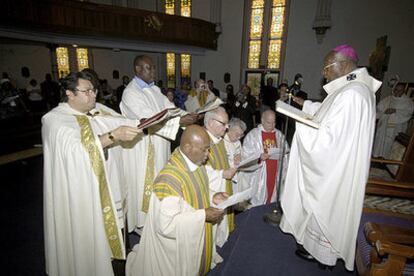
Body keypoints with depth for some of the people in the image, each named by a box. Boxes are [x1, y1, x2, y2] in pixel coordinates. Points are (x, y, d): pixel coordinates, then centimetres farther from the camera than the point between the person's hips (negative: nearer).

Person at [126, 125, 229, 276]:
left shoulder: (199, 165, -8)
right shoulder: (169, 178, -34)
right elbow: (166, 224, -31)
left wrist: (212, 197, -9)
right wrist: (203, 215, -27)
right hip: (178, 246, -7)